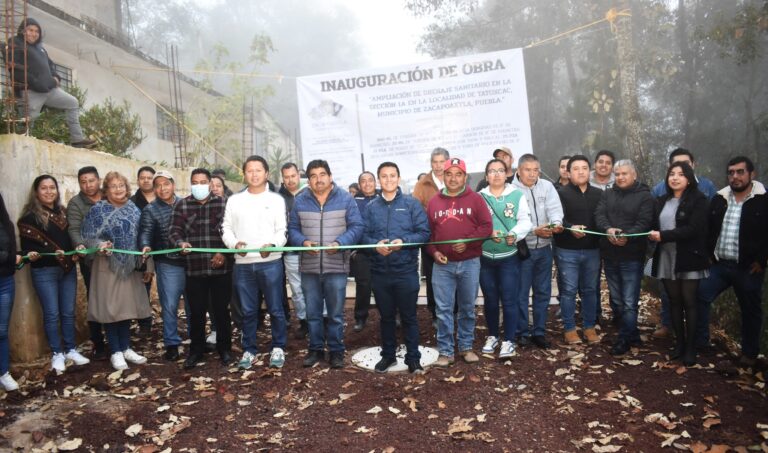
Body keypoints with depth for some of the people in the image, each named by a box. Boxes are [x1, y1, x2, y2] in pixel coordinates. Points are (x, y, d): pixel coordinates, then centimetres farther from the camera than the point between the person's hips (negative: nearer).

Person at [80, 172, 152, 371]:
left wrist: (147, 265, 8)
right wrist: (100, 245, -29)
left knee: (128, 307, 10)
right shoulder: (98, 209, -4)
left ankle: (126, 348, 22)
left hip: (130, 266, 4)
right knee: (110, 308, 1)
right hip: (107, 266, -4)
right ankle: (116, 352, 12)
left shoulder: (134, 209, 8)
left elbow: (142, 238, 10)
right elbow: (88, 236, -8)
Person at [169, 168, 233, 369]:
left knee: (221, 310, 8)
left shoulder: (222, 203, 2)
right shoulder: (182, 205, 7)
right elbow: (174, 230, 3)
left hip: (220, 267, -1)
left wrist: (224, 253, -11)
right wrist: (181, 243, -18)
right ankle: (196, 350, 25)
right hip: (194, 268, 1)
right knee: (196, 312, 9)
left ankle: (225, 348, 23)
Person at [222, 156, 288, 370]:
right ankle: (249, 350, 22)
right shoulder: (234, 200, 11)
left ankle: (278, 348, 19)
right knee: (248, 311, 10)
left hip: (271, 262, -2)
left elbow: (282, 231, 0)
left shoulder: (276, 199, 4)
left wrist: (272, 245, -20)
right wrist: (234, 243, -10)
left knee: (275, 309, 4)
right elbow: (226, 228, 10)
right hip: (243, 264, 2)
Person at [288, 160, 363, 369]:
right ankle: (315, 349, 27)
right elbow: (292, 229, 6)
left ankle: (336, 351, 20)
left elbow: (356, 226, -5)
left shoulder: (345, 198, -1)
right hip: (309, 267, 2)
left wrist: (340, 243, -20)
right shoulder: (300, 201, 6)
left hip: (336, 266, -2)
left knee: (336, 314, 7)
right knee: (313, 313, 12)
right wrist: (303, 242, -15)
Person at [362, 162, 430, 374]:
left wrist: (404, 241, -20)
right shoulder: (371, 206, 6)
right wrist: (375, 244, -16)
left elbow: (424, 233, -5)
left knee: (409, 316, 7)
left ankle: (413, 358, 18)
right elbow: (364, 235, 4)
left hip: (406, 270, -2)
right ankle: (388, 355, 30)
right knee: (386, 316, 16)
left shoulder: (411, 203, 0)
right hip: (380, 271, 2)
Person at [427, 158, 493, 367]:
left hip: (469, 263, -1)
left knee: (467, 308, 11)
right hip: (442, 265, 1)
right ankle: (445, 352, 10)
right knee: (443, 309, 2)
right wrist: (433, 251, -5)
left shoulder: (475, 199, 2)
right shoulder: (434, 202, 8)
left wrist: (468, 242, -16)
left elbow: (486, 226, -4)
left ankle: (466, 347, 25)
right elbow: (427, 231, 9)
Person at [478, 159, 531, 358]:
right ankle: (492, 336, 28)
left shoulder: (518, 195, 2)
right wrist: (488, 232, -20)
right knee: (490, 299, 12)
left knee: (509, 299, -1)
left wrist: (515, 234, -24)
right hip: (485, 257, 2)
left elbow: (525, 221, -5)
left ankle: (508, 340, 10)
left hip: (509, 256, -1)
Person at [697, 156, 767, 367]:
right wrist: (709, 254, 4)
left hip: (748, 268, -4)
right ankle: (700, 342, 10)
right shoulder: (719, 199, 6)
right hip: (719, 265, 4)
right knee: (700, 298, -4)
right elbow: (707, 229, 13)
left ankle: (749, 353, 25)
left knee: (750, 311, 9)